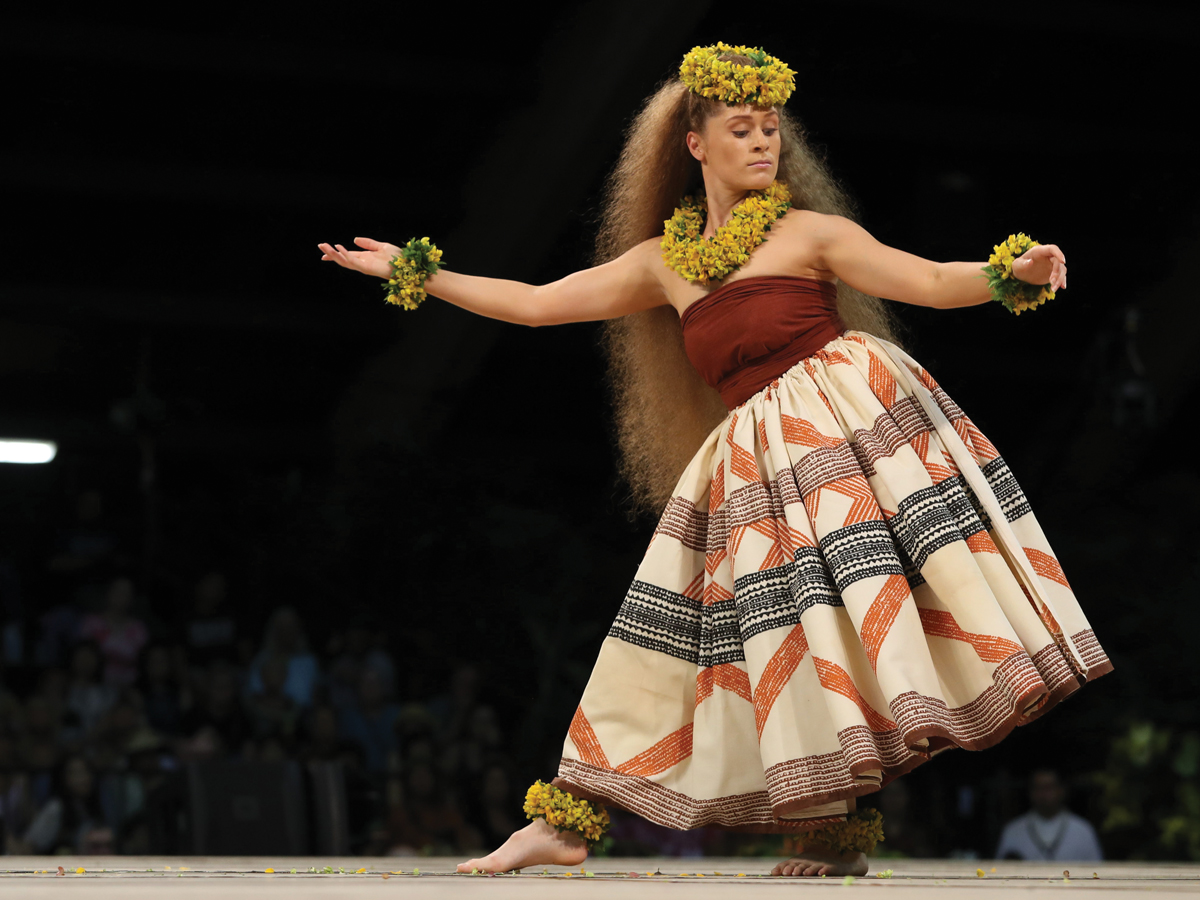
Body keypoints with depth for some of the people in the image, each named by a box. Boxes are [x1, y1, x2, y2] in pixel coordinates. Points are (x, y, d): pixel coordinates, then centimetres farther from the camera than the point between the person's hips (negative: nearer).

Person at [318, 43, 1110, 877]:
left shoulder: (807, 233, 3)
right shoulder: (664, 261, 15)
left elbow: (931, 282, -4)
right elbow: (537, 303, 19)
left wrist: (1012, 271, -23)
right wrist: (414, 272, 22)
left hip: (840, 423, -4)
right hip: (752, 461, 4)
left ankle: (846, 829, -16)